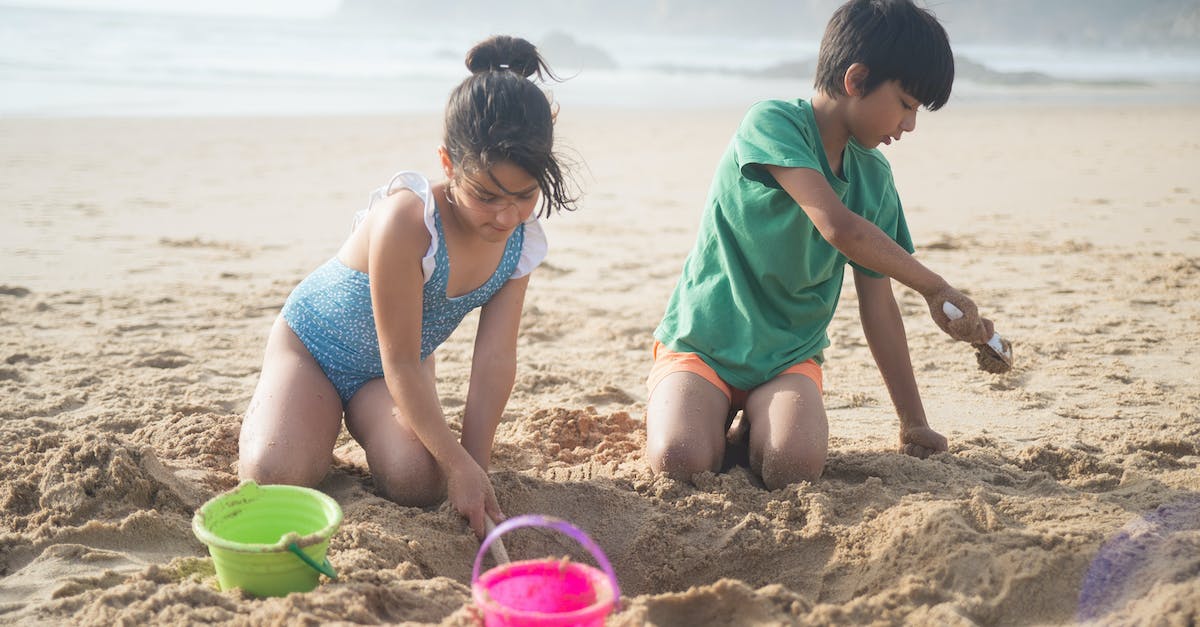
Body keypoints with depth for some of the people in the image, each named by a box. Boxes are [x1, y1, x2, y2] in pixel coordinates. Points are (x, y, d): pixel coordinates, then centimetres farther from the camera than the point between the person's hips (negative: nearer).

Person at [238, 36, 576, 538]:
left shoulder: (522, 242, -18)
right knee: (275, 474, -26)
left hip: (397, 367, 4)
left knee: (417, 483, -22)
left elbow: (495, 360, -15)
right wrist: (459, 464, -30)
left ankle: (358, 415, 12)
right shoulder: (406, 219, -37)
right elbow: (400, 366, -31)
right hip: (312, 341, -4)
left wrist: (475, 469, -20)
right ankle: (269, 408, 11)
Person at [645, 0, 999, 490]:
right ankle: (713, 415, 4)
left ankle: (758, 423, 7)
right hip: (702, 340, -4)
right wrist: (935, 288, -18)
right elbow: (838, 226, -28)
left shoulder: (875, 178, 5)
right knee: (680, 462, -30)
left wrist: (914, 424, 7)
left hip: (789, 355, 4)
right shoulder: (773, 123, -14)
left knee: (795, 468, -27)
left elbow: (878, 307, 8)